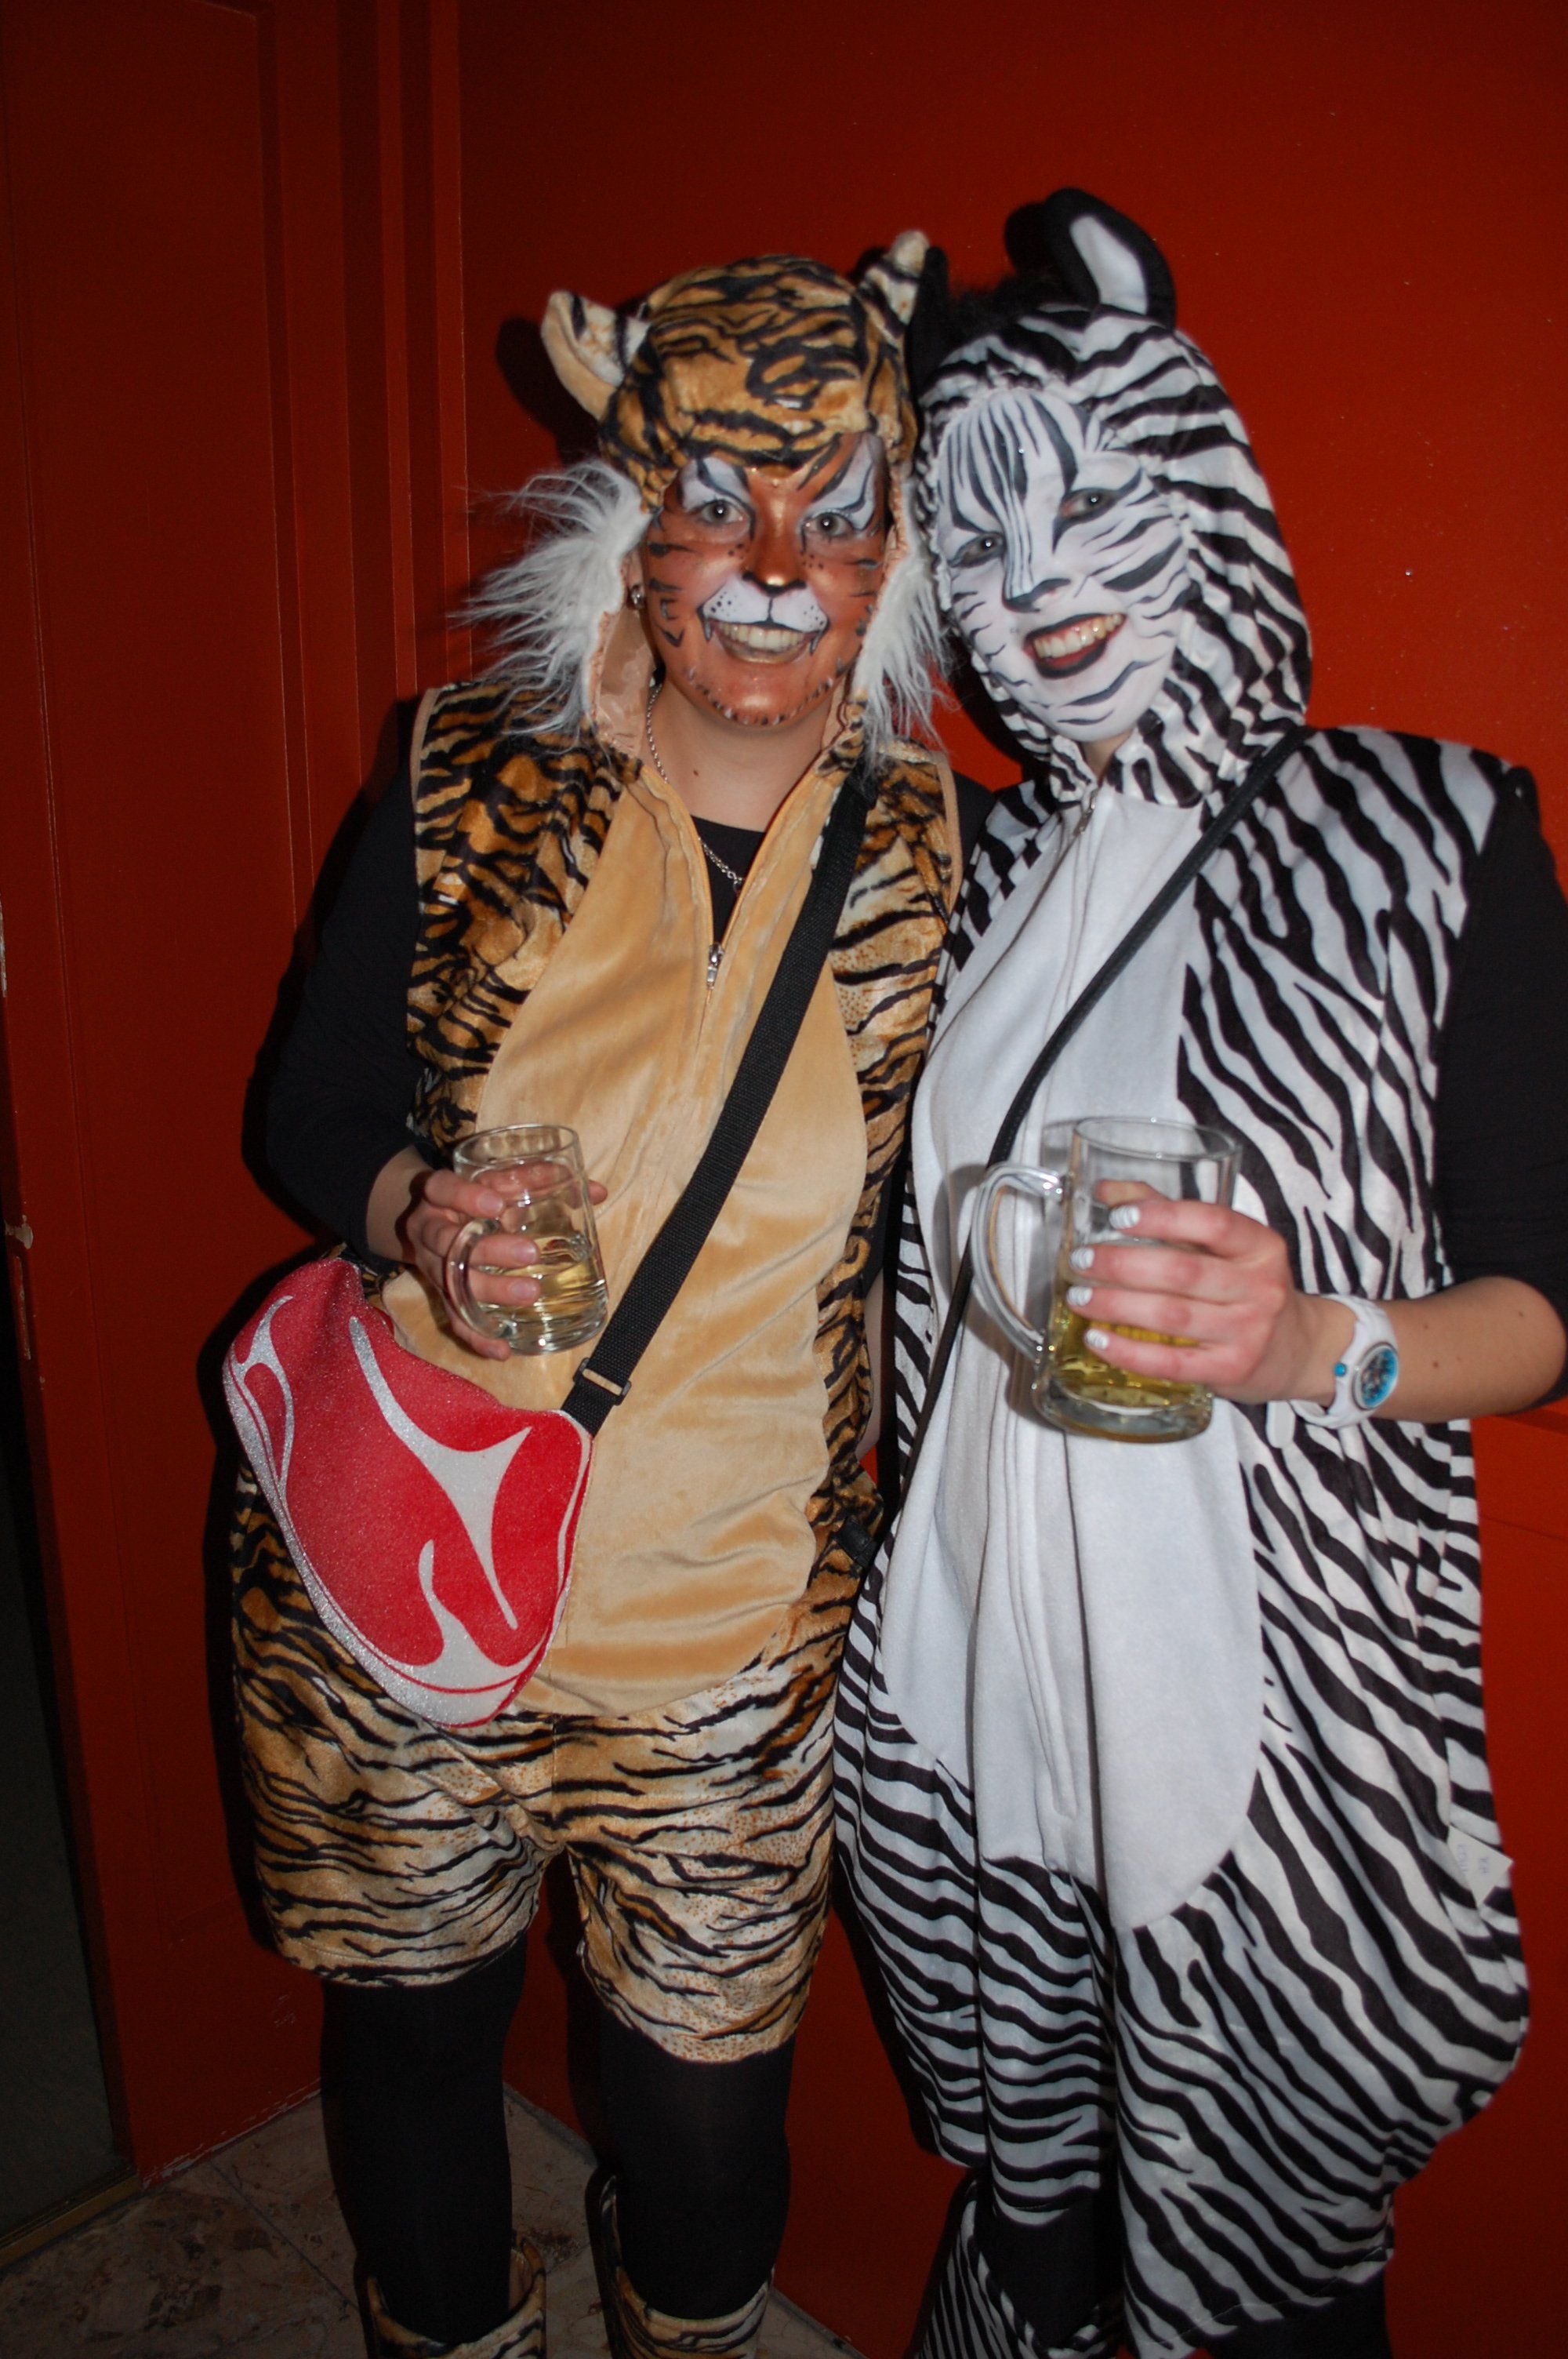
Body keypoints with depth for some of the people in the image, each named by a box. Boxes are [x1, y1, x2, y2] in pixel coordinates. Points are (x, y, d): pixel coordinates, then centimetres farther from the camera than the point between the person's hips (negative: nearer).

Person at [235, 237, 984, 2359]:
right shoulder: (470, 788, -6)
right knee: (413, 2026, 23)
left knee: (706, 2104, 17)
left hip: (732, 1635, 0)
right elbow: (312, 1107, 3)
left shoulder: (943, 857, -6)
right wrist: (409, 1210, -16)